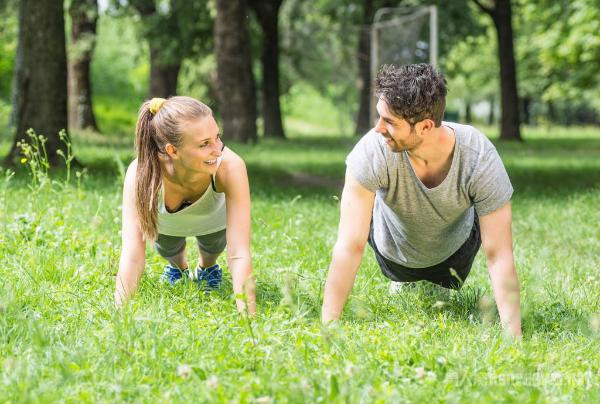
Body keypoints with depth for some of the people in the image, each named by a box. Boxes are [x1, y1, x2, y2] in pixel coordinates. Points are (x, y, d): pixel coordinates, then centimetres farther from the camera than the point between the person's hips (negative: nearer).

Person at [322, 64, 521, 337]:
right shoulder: (372, 150, -41)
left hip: (453, 249, 0)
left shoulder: (481, 159, -40)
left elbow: (499, 256, -36)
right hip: (394, 249, 0)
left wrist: (513, 336, -42)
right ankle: (404, 280, 54)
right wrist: (328, 325, -41)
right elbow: (350, 245, -38)